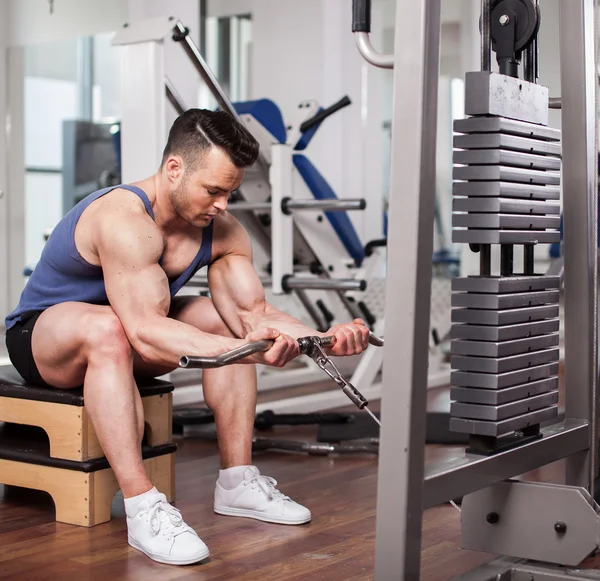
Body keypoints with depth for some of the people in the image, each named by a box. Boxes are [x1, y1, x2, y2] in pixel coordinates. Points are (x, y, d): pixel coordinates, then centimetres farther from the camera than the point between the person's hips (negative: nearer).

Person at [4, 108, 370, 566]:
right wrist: (244, 350, -54)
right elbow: (147, 333, -43)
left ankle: (237, 481, -2)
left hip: (120, 340, 8)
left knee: (229, 319, -4)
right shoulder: (125, 220, -34)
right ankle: (143, 509, -37)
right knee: (108, 328, -39)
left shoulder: (222, 231, -9)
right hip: (39, 335, -8)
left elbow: (253, 313, -17)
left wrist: (323, 339, -35)